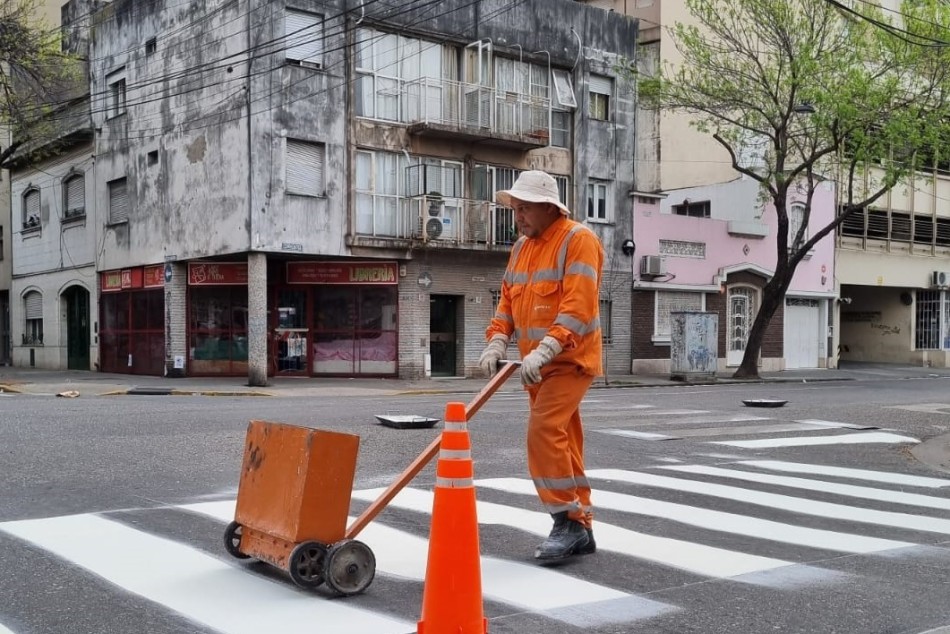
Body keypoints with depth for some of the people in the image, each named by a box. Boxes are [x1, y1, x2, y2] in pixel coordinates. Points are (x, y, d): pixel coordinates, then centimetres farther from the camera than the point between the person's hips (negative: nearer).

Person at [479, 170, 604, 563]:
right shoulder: (522, 247, 15)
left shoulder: (579, 240, -11)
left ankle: (568, 520, -10)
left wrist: (545, 350, -31)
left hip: (569, 360, -8)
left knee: (544, 430, -20)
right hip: (537, 365, 8)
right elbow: (508, 300, 13)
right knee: (562, 440, 10)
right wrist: (497, 342, -4)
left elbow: (579, 306, -22)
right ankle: (579, 528, 17)